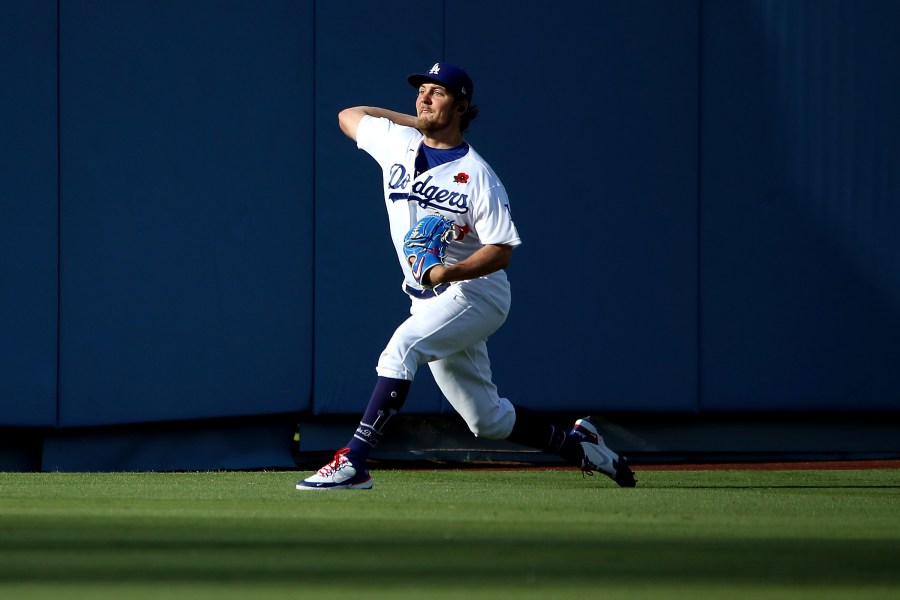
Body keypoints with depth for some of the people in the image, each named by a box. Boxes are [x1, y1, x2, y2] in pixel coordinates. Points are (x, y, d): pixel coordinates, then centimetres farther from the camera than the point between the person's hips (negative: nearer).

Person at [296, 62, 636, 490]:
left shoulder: (477, 176, -13)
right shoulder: (397, 143, 4)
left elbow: (502, 250, -15)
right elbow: (348, 115, 22)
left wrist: (450, 272, -31)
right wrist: (415, 119, 15)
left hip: (476, 292, -7)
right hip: (430, 301, 7)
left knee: (403, 346, -31)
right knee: (487, 419, 9)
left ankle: (353, 462, -35)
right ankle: (575, 445, 29)